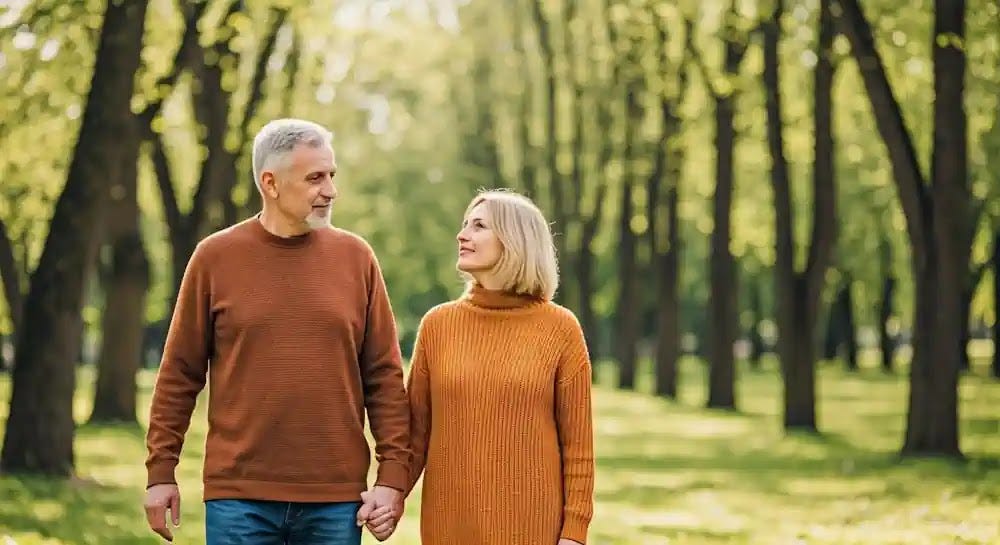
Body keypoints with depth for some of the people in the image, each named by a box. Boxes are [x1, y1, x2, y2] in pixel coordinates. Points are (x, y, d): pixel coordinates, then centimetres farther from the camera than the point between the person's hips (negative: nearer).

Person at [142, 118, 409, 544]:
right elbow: (180, 374, 5)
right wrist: (161, 471, 2)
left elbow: (385, 377, 4)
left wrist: (393, 475, -3)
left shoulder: (355, 257, 5)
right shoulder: (215, 257, 2)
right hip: (239, 497, -1)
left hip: (336, 499, 1)